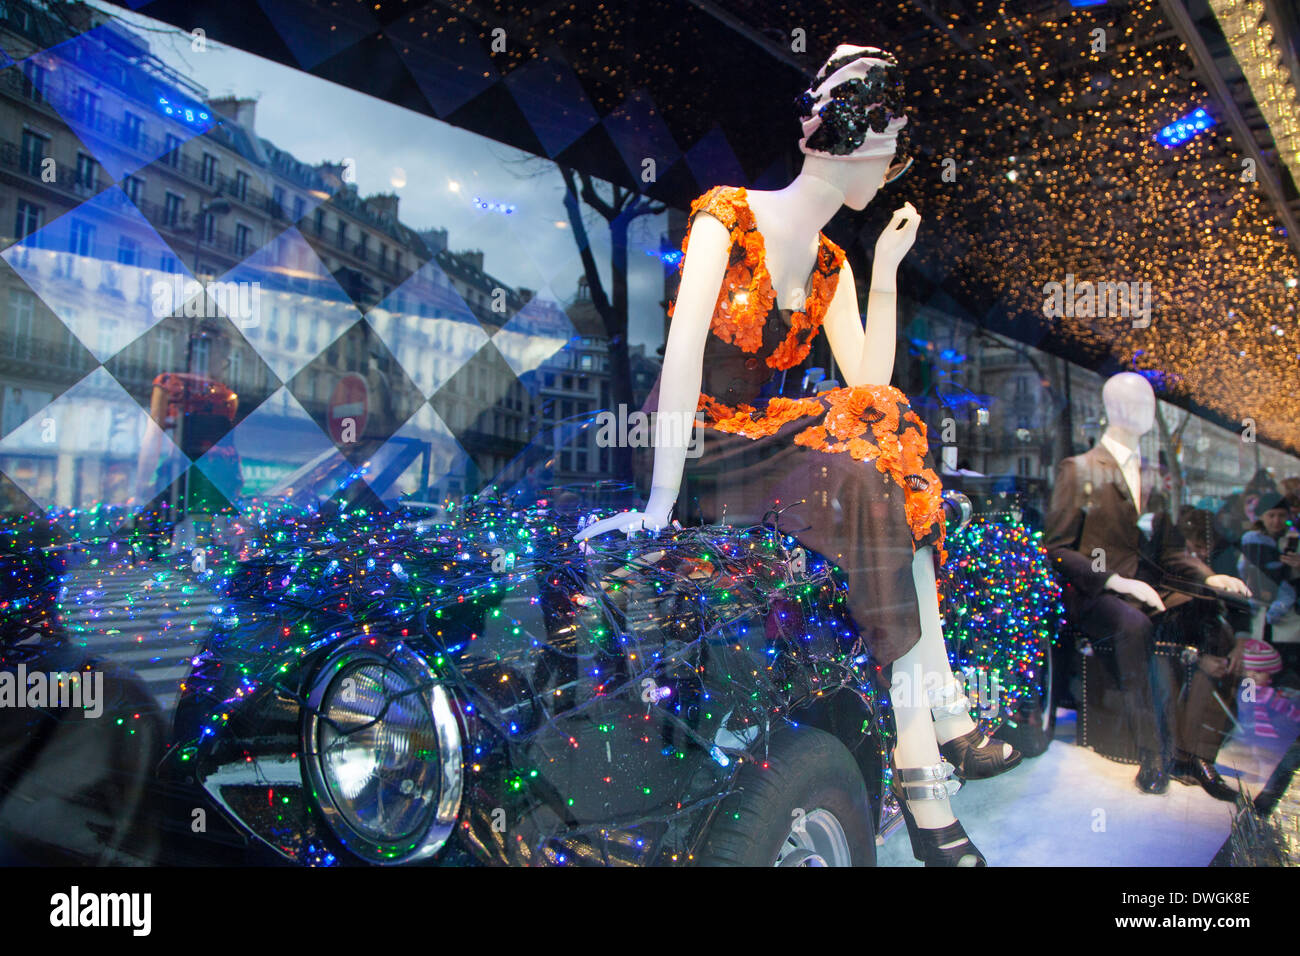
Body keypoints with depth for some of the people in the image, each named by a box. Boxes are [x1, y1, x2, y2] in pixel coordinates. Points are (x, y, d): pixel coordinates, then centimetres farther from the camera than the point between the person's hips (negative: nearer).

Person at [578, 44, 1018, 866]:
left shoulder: (831, 265, 14)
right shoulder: (727, 218, -5)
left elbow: (869, 380, 1)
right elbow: (682, 351, -19)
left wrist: (886, 269, -4)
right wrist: (662, 500, -28)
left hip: (776, 442, 6)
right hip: (708, 450, -6)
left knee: (885, 446, -22)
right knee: (862, 478, -28)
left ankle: (921, 743, -24)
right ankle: (933, 720, -25)